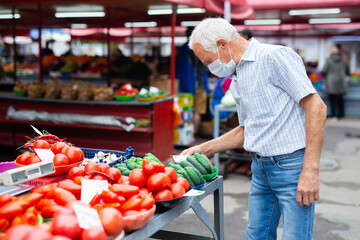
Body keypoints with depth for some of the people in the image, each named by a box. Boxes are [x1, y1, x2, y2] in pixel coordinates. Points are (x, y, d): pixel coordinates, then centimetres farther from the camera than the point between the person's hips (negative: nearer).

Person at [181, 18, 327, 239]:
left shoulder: (275, 56, -12)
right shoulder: (239, 78, 16)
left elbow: (316, 106, -18)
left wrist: (311, 170, -22)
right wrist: (202, 149, 19)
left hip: (292, 166, -8)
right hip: (261, 169, 8)